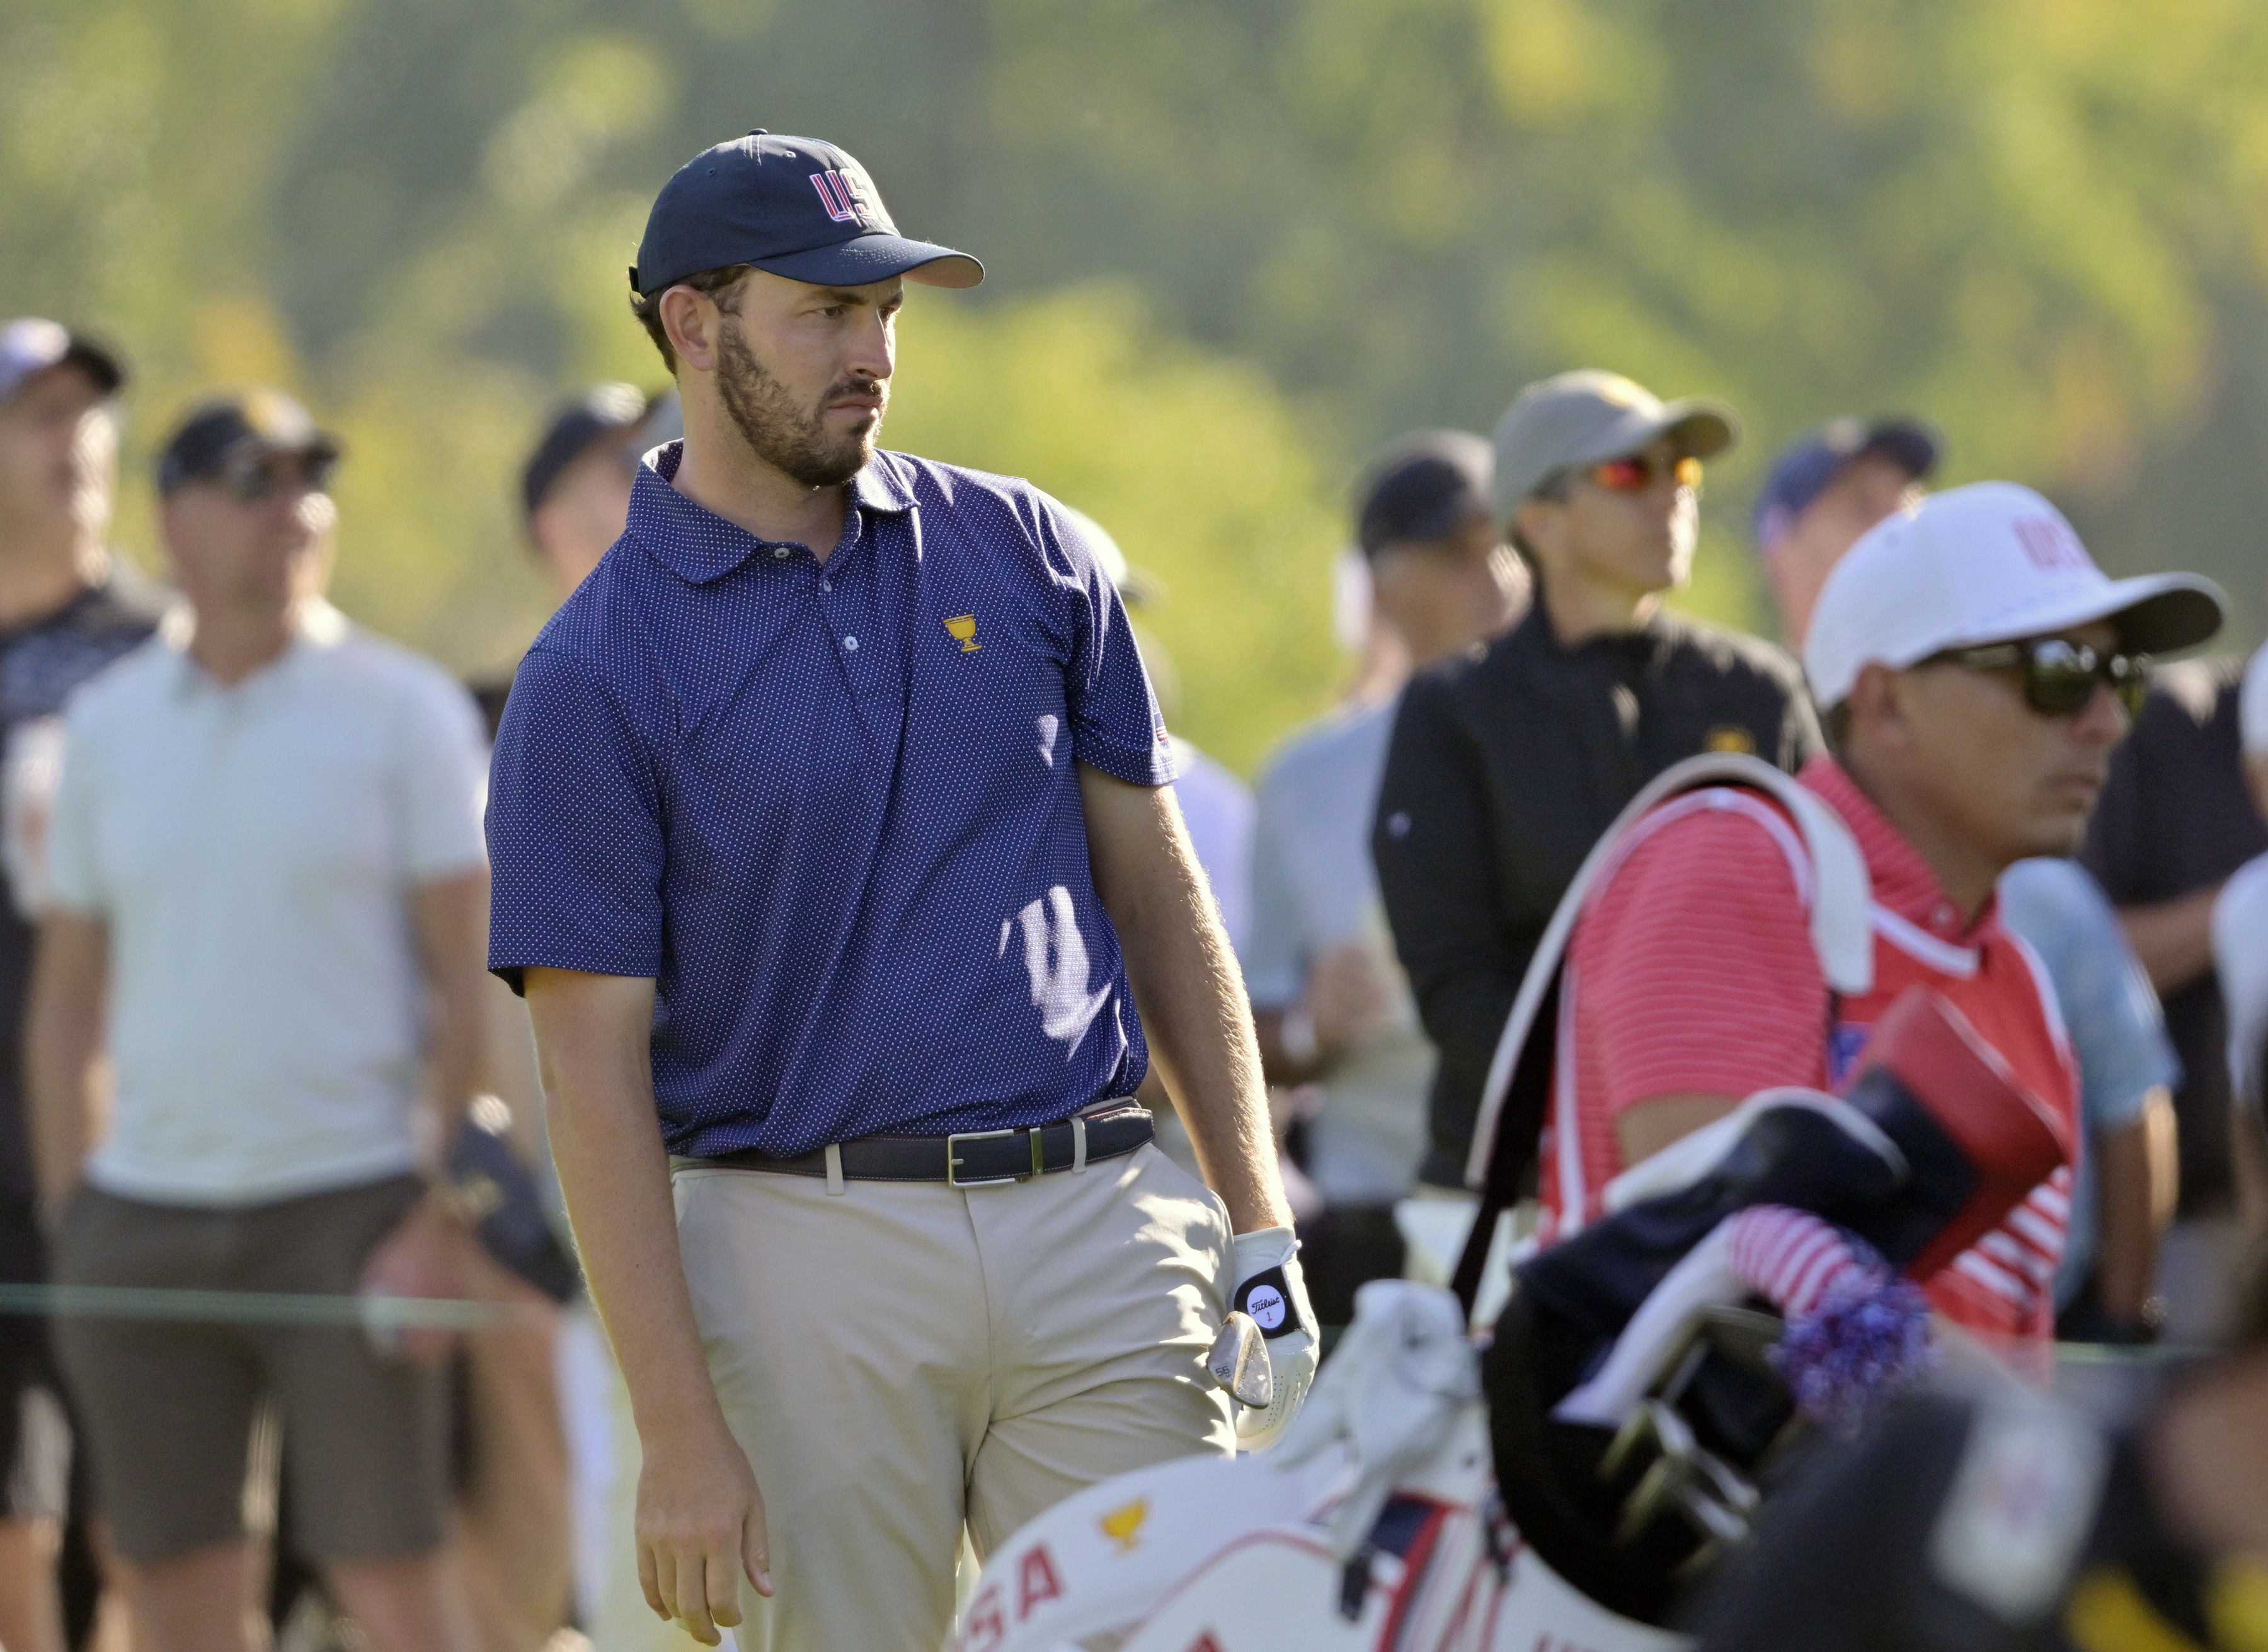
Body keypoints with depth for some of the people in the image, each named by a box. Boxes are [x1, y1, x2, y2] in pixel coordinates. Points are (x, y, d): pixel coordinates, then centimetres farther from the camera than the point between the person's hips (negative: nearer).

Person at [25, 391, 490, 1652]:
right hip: (144, 1215, 4)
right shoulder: (108, 726, 11)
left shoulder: (403, 709, 0)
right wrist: (66, 1214, 7)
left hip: (347, 1210, -3)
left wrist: (446, 1219, -11)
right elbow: (69, 991, 15)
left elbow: (473, 980, -3)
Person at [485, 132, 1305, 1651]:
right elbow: (598, 1067, -5)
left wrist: (1259, 1231, 7)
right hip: (809, 1256, -3)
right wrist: (679, 1431, -12)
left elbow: (1156, 885, 14)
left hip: (1099, 1235, 3)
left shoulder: (1023, 550, 10)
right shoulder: (598, 673, -2)